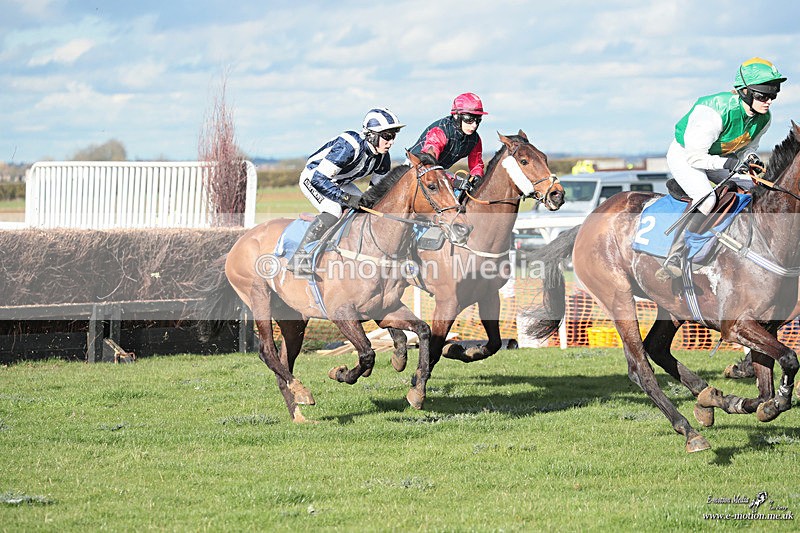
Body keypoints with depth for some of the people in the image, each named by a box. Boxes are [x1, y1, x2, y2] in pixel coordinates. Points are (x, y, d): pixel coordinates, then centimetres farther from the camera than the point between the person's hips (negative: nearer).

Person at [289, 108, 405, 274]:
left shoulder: (383, 157, -12)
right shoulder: (349, 147, -37)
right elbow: (318, 179, -38)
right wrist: (346, 198, -38)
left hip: (339, 182, 8)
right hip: (312, 177, -8)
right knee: (333, 210, -30)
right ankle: (299, 258, -28)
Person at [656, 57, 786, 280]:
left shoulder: (763, 118, -12)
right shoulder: (715, 113, -36)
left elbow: (748, 145, 7)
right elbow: (695, 157, -31)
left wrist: (750, 158, -17)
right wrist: (728, 163, -41)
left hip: (720, 158, 8)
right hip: (684, 155, -8)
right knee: (706, 198, -31)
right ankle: (674, 259, -30)